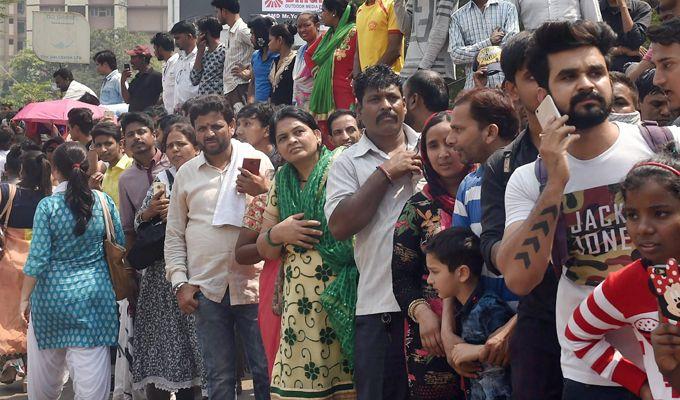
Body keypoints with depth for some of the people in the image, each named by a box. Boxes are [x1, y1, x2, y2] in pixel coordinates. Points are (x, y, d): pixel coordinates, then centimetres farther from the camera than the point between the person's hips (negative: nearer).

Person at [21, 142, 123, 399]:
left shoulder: (47, 206, -9)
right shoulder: (104, 202, -2)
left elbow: (38, 259, -9)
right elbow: (120, 245, 6)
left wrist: (25, 298, 0)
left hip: (53, 295, -1)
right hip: (95, 295, 1)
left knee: (47, 366, 17)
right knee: (92, 372, 0)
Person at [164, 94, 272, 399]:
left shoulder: (258, 162, 3)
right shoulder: (186, 173, 9)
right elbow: (174, 234, 12)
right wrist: (180, 282, 4)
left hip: (252, 283, -2)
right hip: (206, 289, 2)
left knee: (265, 371, 2)